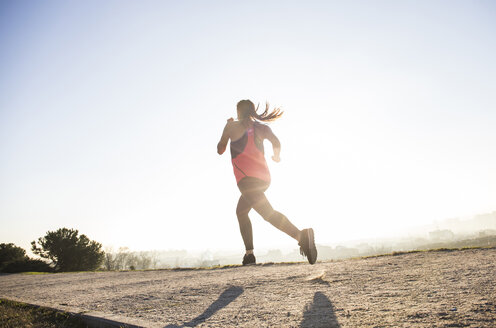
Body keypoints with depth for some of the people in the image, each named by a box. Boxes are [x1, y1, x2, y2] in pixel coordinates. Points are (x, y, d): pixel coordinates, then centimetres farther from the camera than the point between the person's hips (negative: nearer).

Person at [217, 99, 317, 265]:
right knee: (241, 211, 24)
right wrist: (276, 156, 19)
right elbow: (276, 142, -2)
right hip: (264, 176, 7)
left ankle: (301, 235, -45)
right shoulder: (261, 127, 15)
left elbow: (220, 150, 18)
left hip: (246, 178, -7)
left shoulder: (232, 126, 8)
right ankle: (249, 253, 19)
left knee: (268, 213, -21)